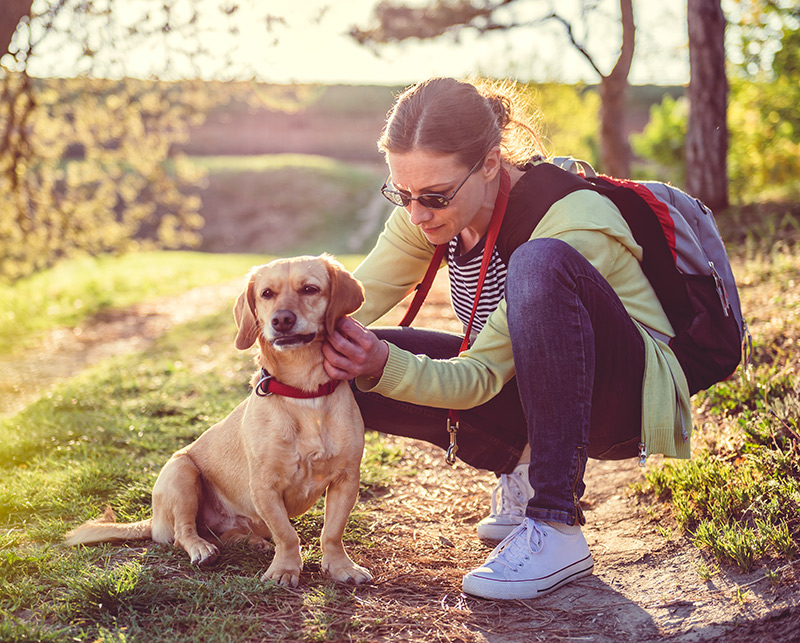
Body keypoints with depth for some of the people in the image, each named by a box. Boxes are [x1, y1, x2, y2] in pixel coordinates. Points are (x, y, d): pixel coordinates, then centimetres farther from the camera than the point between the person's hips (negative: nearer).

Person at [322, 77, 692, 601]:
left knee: (540, 263, -38)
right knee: (347, 369, -13)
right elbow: (352, 302, -8)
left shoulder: (575, 223, -29)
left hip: (633, 394, -6)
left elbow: (482, 376, -29)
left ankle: (558, 529, -33)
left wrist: (386, 366, -44)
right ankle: (524, 468, 4)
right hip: (529, 388, 7)